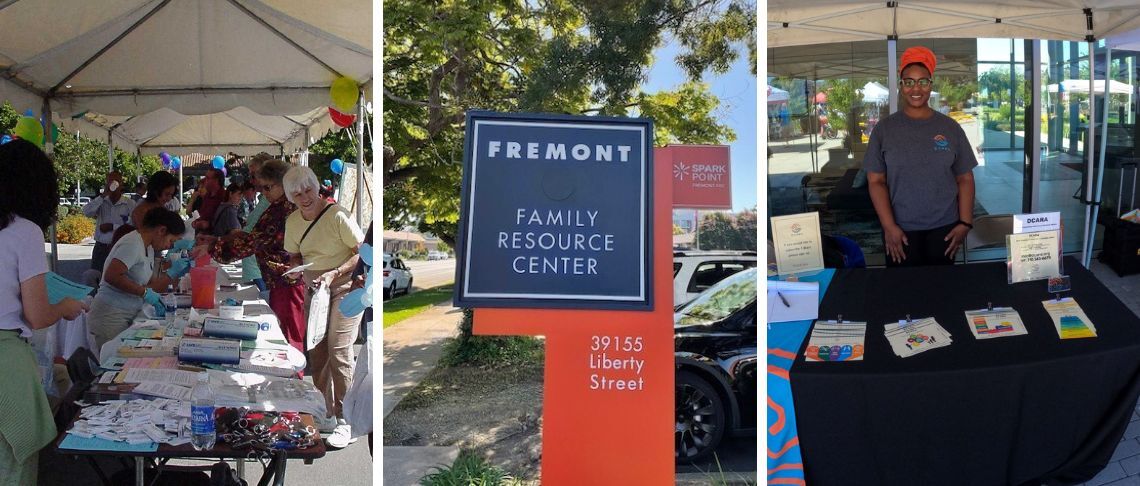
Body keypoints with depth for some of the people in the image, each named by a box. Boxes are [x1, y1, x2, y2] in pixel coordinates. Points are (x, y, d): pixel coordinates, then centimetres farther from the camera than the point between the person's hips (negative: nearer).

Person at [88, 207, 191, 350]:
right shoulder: (132, 243, -14)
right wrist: (144, 292, -22)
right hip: (111, 318, -9)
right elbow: (112, 276, -26)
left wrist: (173, 272, 8)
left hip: (127, 318, 9)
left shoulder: (148, 248, 16)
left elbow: (150, 285, 17)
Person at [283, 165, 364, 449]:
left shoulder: (337, 215, -16)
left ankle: (344, 422, -9)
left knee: (338, 351, -14)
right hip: (314, 290, 7)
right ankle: (324, 413, 25)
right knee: (316, 354, 9)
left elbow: (363, 252, -13)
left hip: (345, 288, -7)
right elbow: (293, 256, 17)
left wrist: (334, 273, -21)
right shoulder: (293, 222, 5)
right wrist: (304, 273, -4)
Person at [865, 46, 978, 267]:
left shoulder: (950, 128, 4)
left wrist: (965, 223, -4)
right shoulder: (884, 129, 0)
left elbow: (965, 179, 5)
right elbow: (876, 181, -2)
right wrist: (889, 226, -10)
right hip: (900, 230, -1)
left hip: (944, 229, 1)